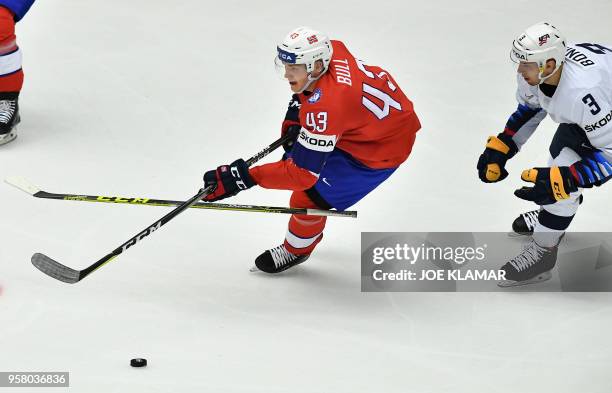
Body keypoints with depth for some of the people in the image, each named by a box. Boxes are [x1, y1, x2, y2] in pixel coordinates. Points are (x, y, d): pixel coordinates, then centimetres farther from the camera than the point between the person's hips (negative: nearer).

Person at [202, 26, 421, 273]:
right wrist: (295, 114, 7)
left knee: (309, 196, -5)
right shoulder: (332, 50, -17)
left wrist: (246, 178, -35)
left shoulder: (324, 106, -40)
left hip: (384, 148, -9)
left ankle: (296, 250, 26)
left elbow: (303, 172, -34)